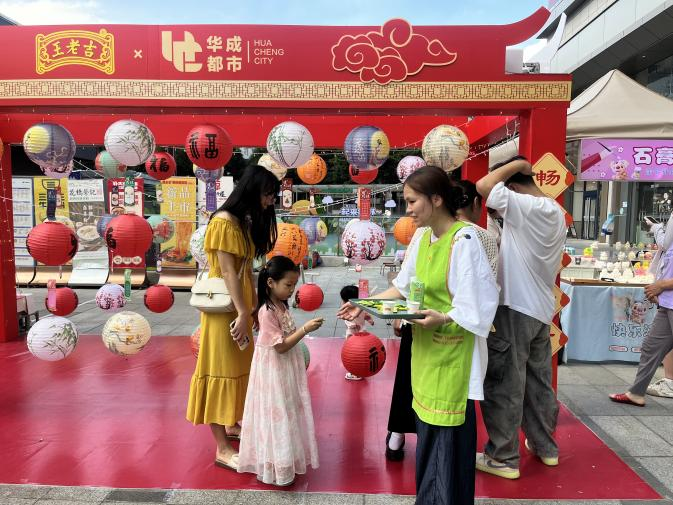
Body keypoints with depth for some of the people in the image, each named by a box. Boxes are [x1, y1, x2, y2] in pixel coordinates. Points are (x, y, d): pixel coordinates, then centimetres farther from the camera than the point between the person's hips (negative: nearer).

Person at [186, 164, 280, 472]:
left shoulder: (245, 222, 12)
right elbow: (228, 272, -21)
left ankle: (232, 425, 34)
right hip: (224, 308, -9)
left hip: (241, 304, 10)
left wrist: (253, 306, 10)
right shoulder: (224, 221, -17)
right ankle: (222, 448, 5)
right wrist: (243, 313, -22)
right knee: (222, 370, -3)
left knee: (238, 366, 18)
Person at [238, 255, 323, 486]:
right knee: (277, 414, 1)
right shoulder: (267, 311, -23)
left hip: (286, 368, 9)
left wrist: (303, 330, 4)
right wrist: (305, 330, -25)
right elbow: (280, 346, -24)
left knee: (287, 411, 18)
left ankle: (285, 460, 34)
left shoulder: (281, 305, 4)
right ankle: (274, 468, 15)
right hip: (274, 370, -9)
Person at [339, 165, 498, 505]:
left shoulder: (464, 240, -18)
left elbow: (480, 301, -19)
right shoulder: (422, 239, 6)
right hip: (426, 348, 8)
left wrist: (444, 318, -31)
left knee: (449, 434, 3)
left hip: (452, 352, -8)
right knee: (428, 429, 18)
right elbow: (404, 287, 12)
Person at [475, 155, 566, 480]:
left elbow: (482, 186, -24)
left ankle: (503, 458, 11)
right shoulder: (555, 212, 10)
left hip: (515, 308, -9)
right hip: (541, 309, 9)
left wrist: (515, 165, -11)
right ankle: (545, 446, 32)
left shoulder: (527, 208, -18)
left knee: (504, 386, 1)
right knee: (539, 383, 19)